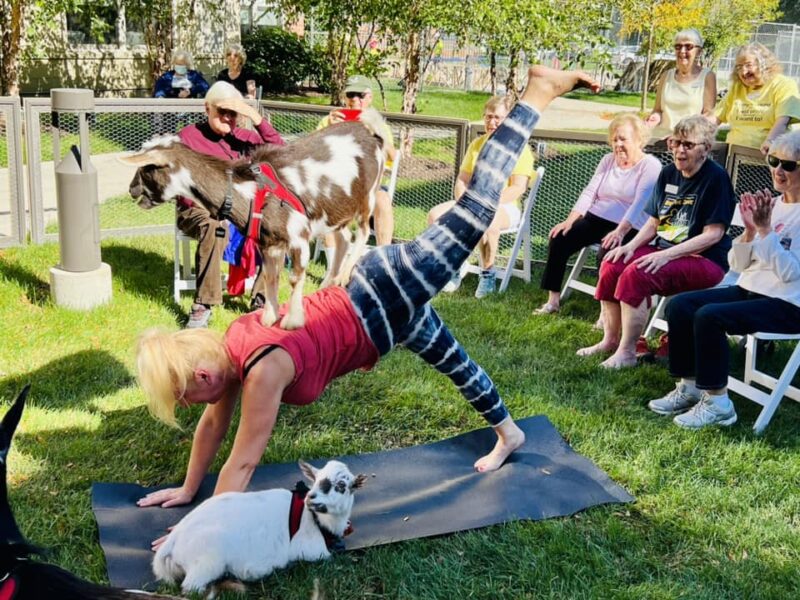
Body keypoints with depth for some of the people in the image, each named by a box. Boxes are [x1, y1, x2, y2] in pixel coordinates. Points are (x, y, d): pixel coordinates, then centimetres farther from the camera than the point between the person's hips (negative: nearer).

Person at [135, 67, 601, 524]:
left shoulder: (263, 371, -26)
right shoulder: (227, 352, -2)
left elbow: (243, 463, -23)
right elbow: (214, 424, 13)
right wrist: (189, 490, 20)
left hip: (391, 296, -7)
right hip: (379, 300, 7)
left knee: (477, 207, -6)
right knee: (451, 359, 24)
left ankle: (538, 94, 3)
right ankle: (509, 433, 47)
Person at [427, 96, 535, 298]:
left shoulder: (519, 148, -5)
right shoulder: (477, 144, 16)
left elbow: (518, 188, -14)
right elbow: (462, 179, 16)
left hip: (504, 207, -6)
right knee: (436, 214, -19)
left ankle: (488, 273, -18)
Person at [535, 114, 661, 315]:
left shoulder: (650, 166, -5)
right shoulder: (608, 160, 15)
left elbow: (640, 204, -18)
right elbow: (589, 192, 8)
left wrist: (620, 231, -32)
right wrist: (570, 220, -6)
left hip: (628, 228, -6)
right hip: (595, 219, 6)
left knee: (606, 254, -34)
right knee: (559, 239, -14)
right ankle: (553, 300, -7)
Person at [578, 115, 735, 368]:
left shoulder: (715, 178, -12)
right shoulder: (668, 173, 9)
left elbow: (713, 234, -18)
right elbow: (653, 222, 14)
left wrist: (666, 255, -25)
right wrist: (631, 246, -6)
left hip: (705, 260, -7)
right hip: (665, 250, 7)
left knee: (637, 273, -29)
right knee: (612, 265, -12)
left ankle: (627, 352, -19)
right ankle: (610, 339, 1)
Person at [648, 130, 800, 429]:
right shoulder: (770, 205, 10)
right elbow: (737, 265, 7)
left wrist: (765, 229, -22)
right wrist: (750, 229, -10)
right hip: (749, 290, 8)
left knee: (709, 316, -27)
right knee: (680, 305, -7)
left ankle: (717, 403, -14)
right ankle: (689, 387, 2)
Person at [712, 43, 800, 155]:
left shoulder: (785, 86, 0)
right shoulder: (736, 88, 19)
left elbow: (783, 120, -15)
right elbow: (716, 117, 16)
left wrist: (770, 141, -32)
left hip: (766, 154, -6)